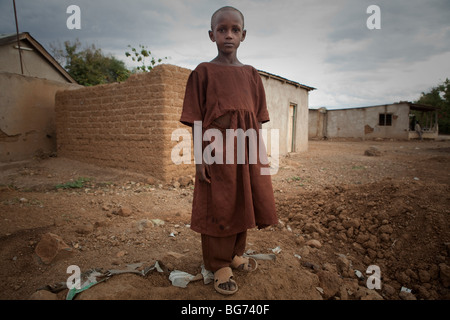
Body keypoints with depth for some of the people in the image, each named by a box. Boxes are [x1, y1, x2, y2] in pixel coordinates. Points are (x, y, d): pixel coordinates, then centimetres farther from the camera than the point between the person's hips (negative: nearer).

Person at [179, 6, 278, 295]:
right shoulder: (203, 72, 1)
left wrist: (260, 152, 8)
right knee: (217, 209, 3)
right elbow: (196, 120, -4)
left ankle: (235, 253, 35)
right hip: (217, 151, -4)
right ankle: (219, 265, 21)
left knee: (242, 204, 13)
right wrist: (199, 157, -10)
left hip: (247, 150, 5)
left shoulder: (251, 74, 12)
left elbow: (257, 118, 12)